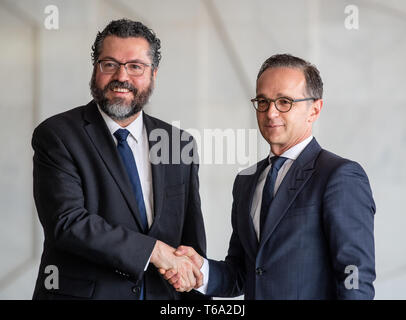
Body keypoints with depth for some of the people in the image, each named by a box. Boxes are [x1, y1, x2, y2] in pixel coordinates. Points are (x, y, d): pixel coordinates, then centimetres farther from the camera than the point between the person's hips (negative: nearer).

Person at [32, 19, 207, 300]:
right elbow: (67, 221, -20)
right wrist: (153, 250, -22)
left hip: (161, 294, 4)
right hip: (81, 292, -4)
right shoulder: (55, 136, -8)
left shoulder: (180, 144, 4)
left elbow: (192, 237, 6)